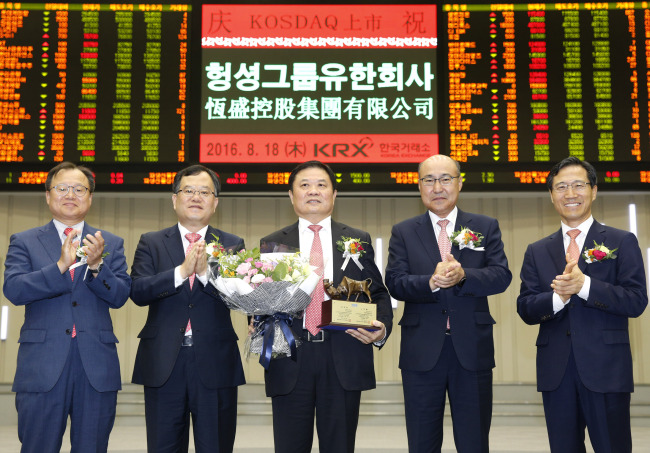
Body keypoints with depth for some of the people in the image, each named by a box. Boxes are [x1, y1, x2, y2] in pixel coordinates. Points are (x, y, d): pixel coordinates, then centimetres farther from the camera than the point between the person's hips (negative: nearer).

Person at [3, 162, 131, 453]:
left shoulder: (111, 244, 11)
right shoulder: (24, 242, 8)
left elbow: (119, 297, 0)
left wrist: (96, 265, -17)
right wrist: (60, 265, -21)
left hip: (97, 367, 1)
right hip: (42, 368, -1)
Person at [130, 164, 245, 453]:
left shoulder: (232, 245, 6)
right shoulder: (151, 243, 7)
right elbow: (138, 292, -9)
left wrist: (205, 272, -22)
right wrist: (182, 271, -21)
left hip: (216, 364, 0)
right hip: (163, 364, 0)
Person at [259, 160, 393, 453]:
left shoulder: (358, 241, 11)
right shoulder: (272, 244, 11)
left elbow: (378, 294, 10)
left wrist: (382, 328, -8)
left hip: (344, 361, 0)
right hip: (289, 361, 0)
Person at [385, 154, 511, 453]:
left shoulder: (486, 227, 7)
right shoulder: (403, 233, 6)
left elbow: (501, 276, -5)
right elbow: (395, 283, -5)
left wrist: (463, 276, -24)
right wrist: (430, 282, -25)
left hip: (472, 350, 0)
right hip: (421, 353, 0)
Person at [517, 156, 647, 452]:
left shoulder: (622, 242, 3)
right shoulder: (537, 252, 11)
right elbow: (525, 309, 4)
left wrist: (584, 285, -20)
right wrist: (558, 298, -16)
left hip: (606, 369, -3)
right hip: (555, 371, 3)